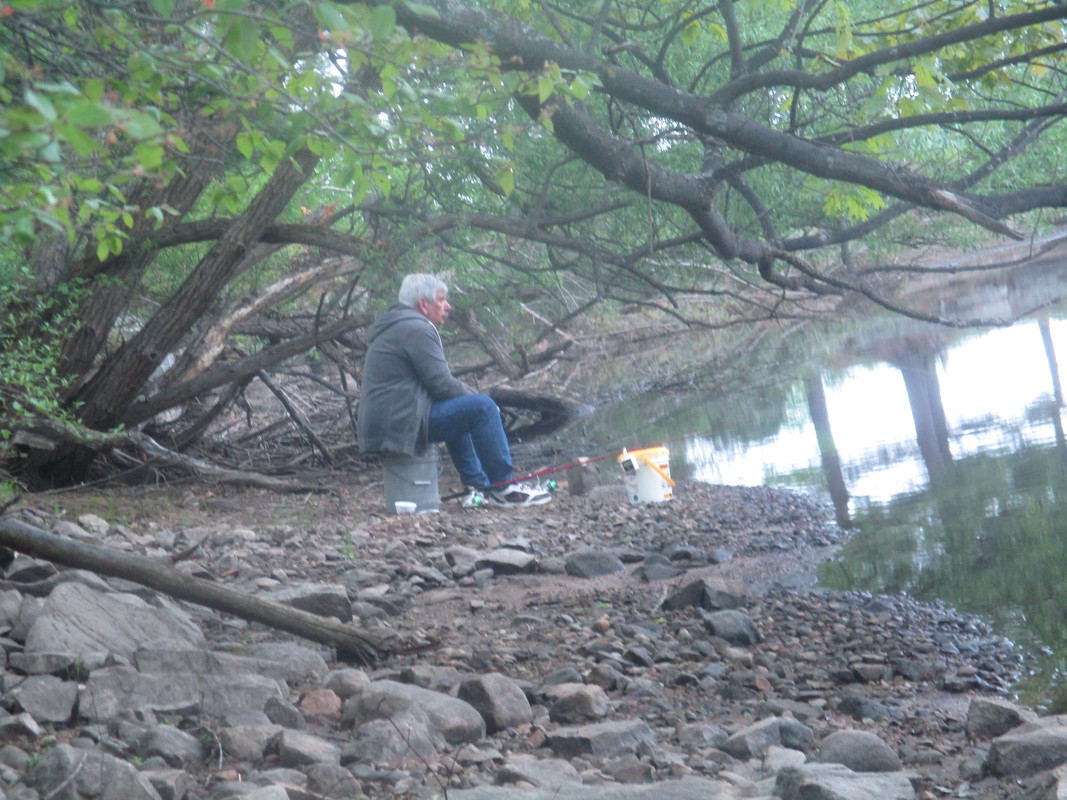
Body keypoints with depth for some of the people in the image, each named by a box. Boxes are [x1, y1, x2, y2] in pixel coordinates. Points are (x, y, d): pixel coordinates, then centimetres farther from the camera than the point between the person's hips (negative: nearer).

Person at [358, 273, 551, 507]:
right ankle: (504, 487, -7)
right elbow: (442, 385, -15)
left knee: (458, 409, 29)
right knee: (482, 407, -12)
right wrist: (477, 396, 2)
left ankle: (478, 486, 24)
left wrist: (473, 394, 13)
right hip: (401, 424, -11)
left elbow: (437, 382, 23)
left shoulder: (394, 327, 23)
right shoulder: (416, 329, -10)